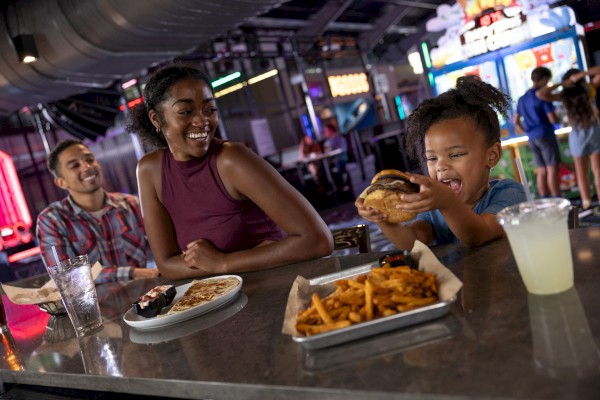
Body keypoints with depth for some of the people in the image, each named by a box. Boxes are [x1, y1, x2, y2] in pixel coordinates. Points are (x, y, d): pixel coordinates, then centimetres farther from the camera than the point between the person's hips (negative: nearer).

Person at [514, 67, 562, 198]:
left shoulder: (522, 99, 13)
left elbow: (516, 121, 16)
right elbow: (552, 119, -12)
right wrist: (558, 119, 9)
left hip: (532, 139, 7)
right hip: (545, 135, -7)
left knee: (542, 171, 9)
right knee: (553, 169, -7)